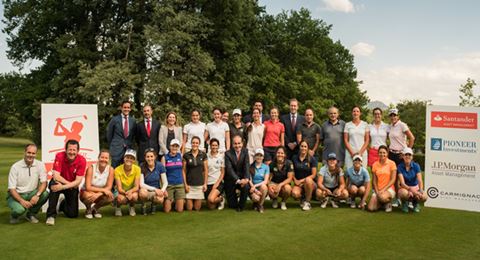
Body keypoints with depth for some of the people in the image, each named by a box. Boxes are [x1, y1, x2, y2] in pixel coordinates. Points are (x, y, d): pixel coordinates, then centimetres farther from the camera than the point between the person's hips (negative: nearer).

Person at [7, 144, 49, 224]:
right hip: (17, 195, -3)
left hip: (31, 193, 3)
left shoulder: (40, 165, -6)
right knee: (19, 209, -33)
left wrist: (37, 195, -30)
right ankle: (14, 216, 8)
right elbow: (12, 189, -13)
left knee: (45, 194, -27)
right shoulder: (15, 167, -12)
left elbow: (44, 182, -11)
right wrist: (21, 201, -29)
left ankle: (31, 214, 0)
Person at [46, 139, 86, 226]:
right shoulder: (59, 156, -22)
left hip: (72, 186, 1)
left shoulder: (82, 160, -20)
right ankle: (51, 215, -25)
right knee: (54, 185, -38)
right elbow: (56, 176, -26)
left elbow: (78, 181, -22)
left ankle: (64, 204, 34)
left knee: (73, 214, -3)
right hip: (60, 182, -1)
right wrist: (71, 184, -23)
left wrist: (63, 187, -35)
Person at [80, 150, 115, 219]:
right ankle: (88, 209, 0)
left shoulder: (110, 169, -13)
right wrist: (103, 190, -31)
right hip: (86, 192, -2)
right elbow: (88, 187, -24)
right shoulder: (91, 168, -20)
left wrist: (98, 194, -31)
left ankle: (96, 208, 4)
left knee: (110, 197, -28)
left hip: (100, 193, 3)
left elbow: (109, 187, -14)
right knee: (89, 196, -37)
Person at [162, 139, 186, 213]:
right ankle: (171, 202, 29)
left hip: (180, 184, 2)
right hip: (169, 185, -2)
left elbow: (182, 170, 12)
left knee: (180, 210, -1)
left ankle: (176, 202, 31)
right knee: (167, 210, -2)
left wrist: (185, 183, 8)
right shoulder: (165, 158, -1)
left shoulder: (180, 156, 6)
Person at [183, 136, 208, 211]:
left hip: (200, 184, 1)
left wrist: (205, 183, 0)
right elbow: (184, 171, 1)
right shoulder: (186, 155, 0)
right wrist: (185, 184, -4)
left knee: (197, 208, 4)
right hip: (189, 184, -1)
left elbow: (206, 170, 5)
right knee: (189, 208, 0)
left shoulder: (203, 155, 2)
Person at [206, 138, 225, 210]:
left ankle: (221, 199, 5)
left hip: (218, 183, -2)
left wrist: (217, 183, -10)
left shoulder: (221, 156, 0)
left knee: (210, 199, -28)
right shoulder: (206, 156, 1)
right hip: (208, 183, 2)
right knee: (211, 207, 0)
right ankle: (217, 199, 33)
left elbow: (223, 172, 1)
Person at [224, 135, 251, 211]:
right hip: (231, 180, -1)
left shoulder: (245, 151, -3)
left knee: (246, 187, -33)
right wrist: (238, 180, -34)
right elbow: (229, 169, -21)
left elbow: (247, 166, -14)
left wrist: (246, 178, -31)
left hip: (242, 178, 2)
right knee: (232, 205, -1)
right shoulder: (228, 153, -12)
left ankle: (241, 205, -6)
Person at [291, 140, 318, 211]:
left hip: (311, 183, -1)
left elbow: (313, 175, -6)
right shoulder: (294, 158, 6)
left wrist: (302, 180, -13)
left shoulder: (312, 159, -2)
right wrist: (295, 180, -9)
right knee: (294, 194, -32)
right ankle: (302, 198, 8)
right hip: (298, 183, 1)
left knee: (308, 180, -38)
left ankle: (307, 202, -16)